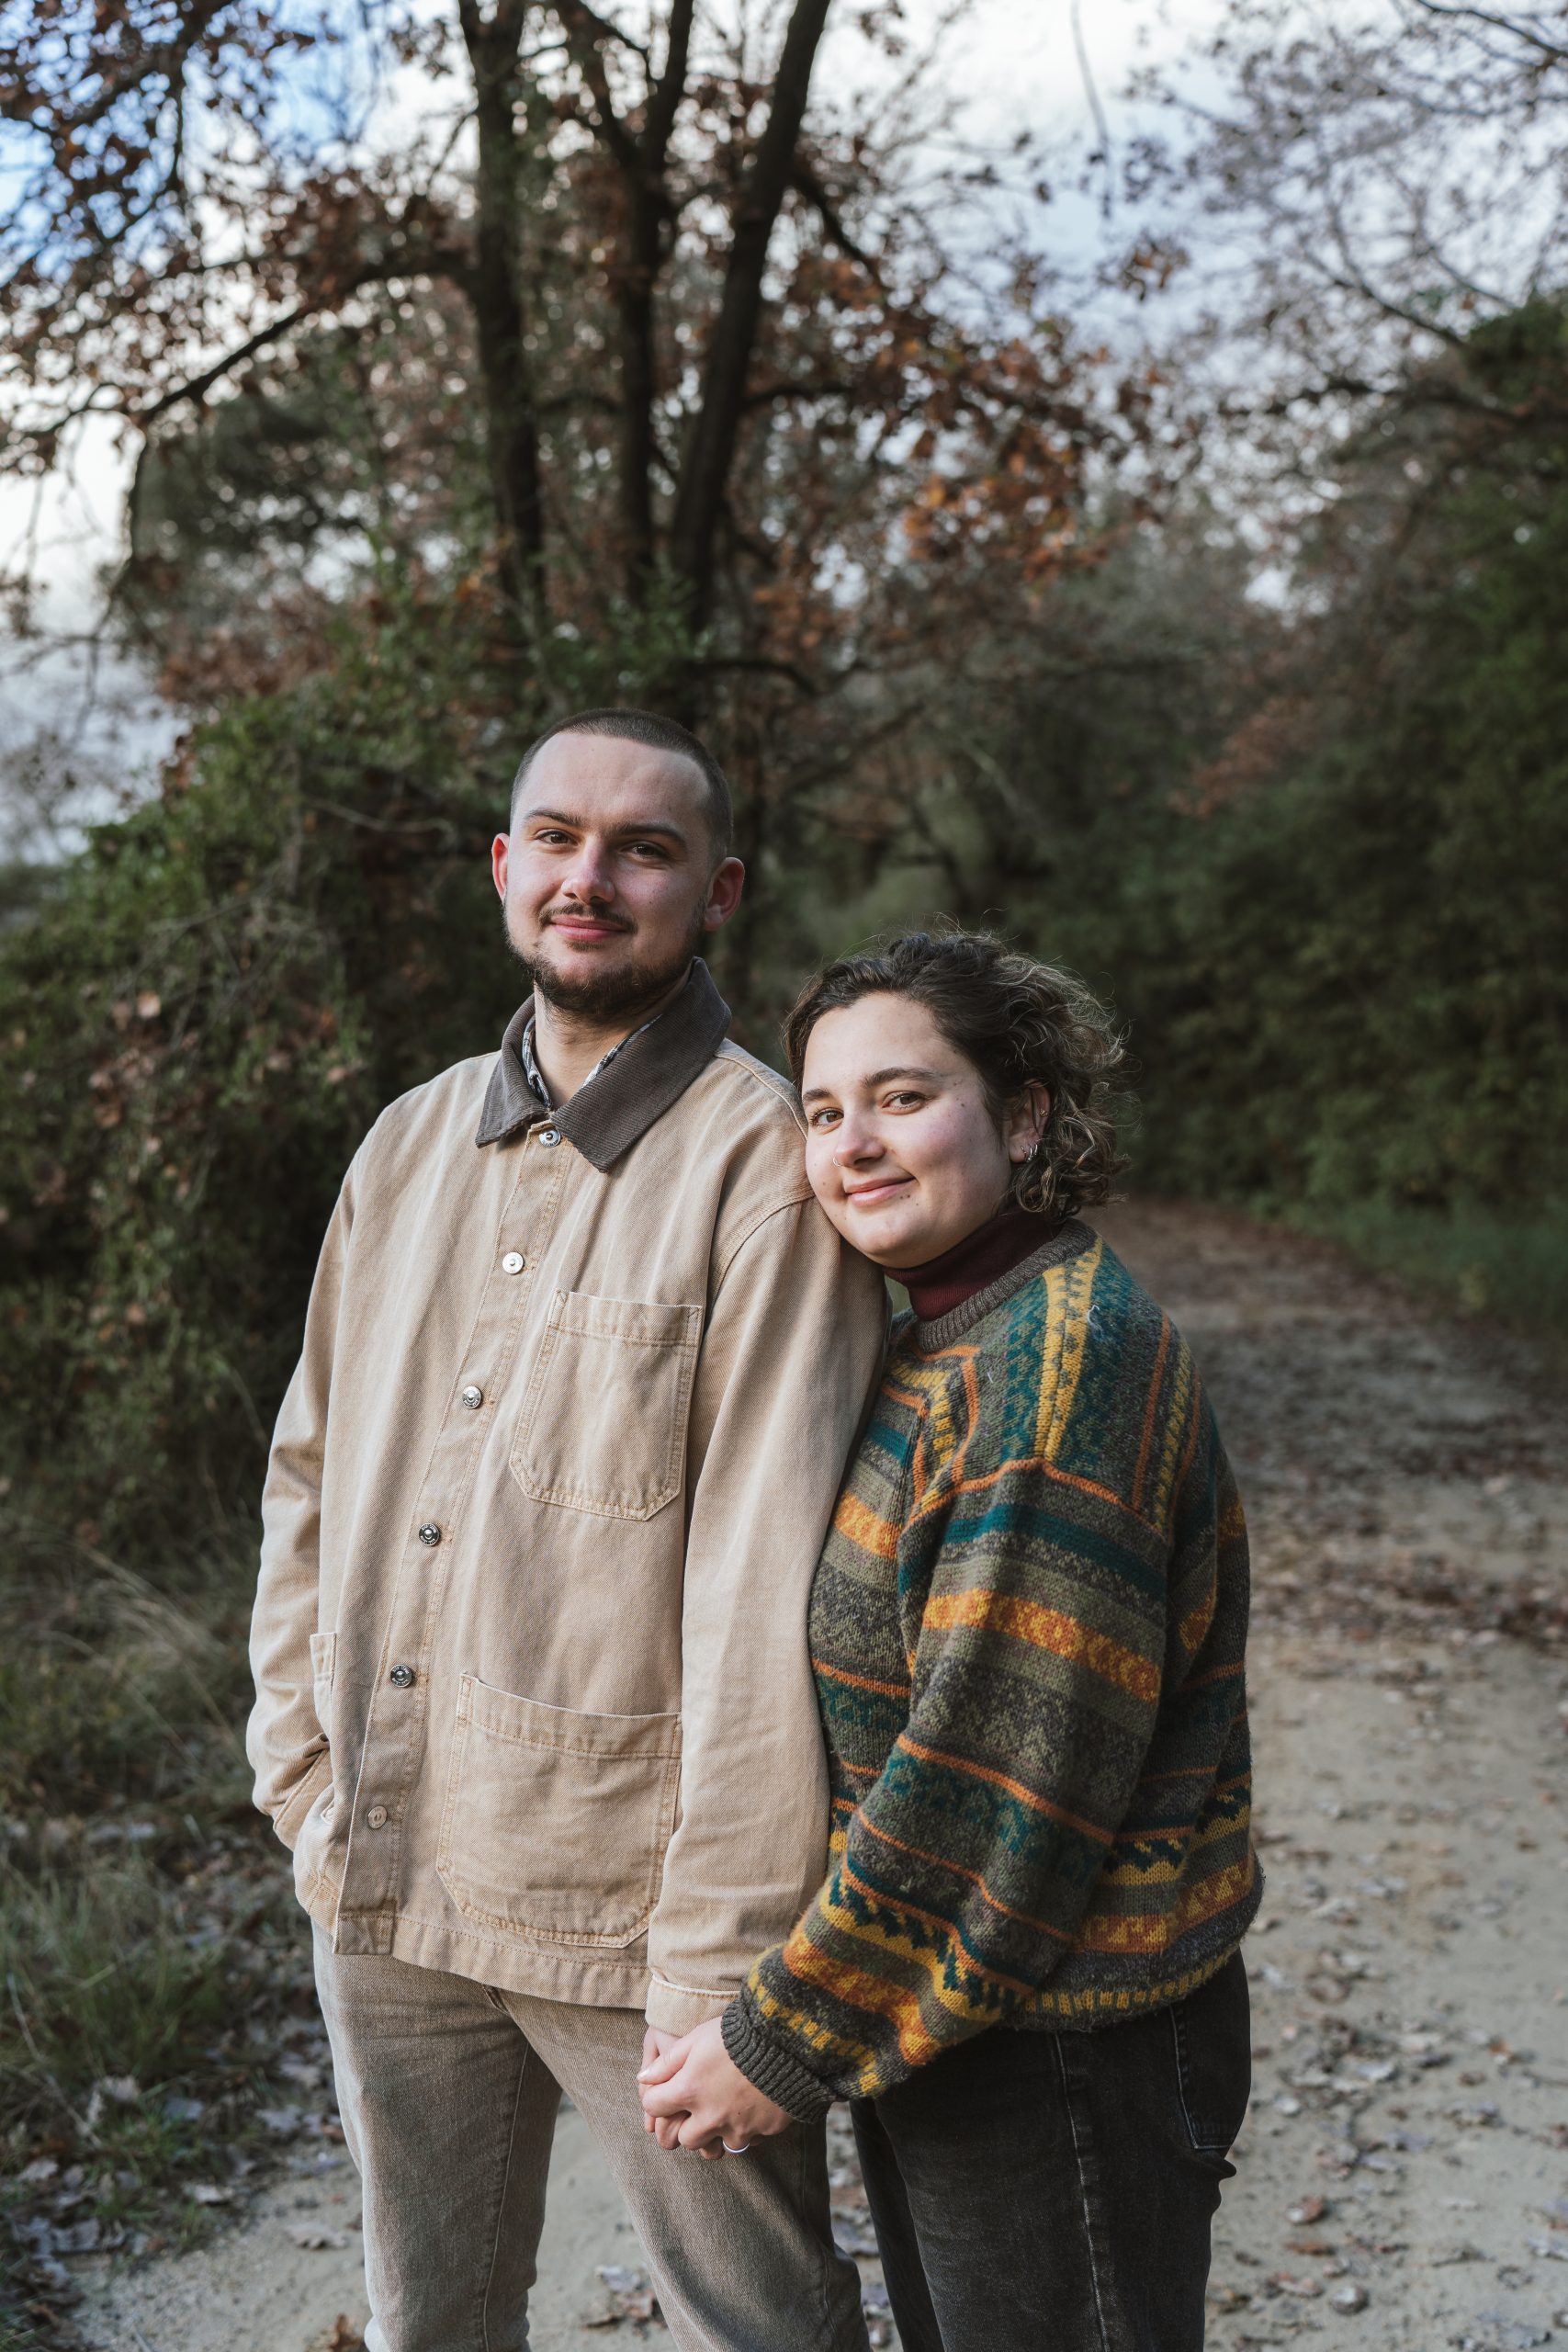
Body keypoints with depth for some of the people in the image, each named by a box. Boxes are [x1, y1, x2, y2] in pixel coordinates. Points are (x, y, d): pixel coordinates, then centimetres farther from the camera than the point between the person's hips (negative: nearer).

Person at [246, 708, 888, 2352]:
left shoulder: (763, 1166, -13)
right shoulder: (410, 1145, 8)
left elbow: (765, 1585, -17)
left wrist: (721, 1956, -17)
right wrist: (302, 1770, 7)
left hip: (623, 1903, -5)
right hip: (380, 1893, 6)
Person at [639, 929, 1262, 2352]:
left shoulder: (1065, 1355, -22)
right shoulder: (945, 1340, 8)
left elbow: (997, 1774, -25)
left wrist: (788, 2040, -18)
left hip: (1057, 2051, -9)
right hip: (939, 2022, 9)